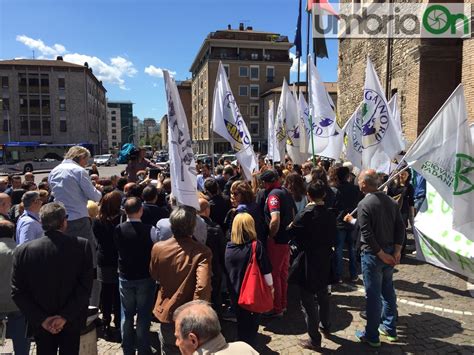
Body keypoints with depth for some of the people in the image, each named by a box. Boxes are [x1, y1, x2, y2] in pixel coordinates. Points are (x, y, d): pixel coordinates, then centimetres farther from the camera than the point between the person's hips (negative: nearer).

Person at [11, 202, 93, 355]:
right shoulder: (82, 245, -17)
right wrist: (66, 316, -15)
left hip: (40, 323, 1)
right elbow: (86, 286, -19)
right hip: (72, 322, -1)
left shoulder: (23, 251, -12)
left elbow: (17, 292, -10)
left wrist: (42, 319, -9)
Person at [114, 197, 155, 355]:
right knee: (143, 315, 8)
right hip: (145, 277, -3)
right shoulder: (148, 229, -18)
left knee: (127, 315, 15)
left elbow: (118, 249, 3)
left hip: (125, 277, 3)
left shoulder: (119, 229, -11)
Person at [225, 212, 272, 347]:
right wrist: (271, 286, 2)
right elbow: (266, 270, -13)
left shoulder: (228, 247, -5)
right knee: (252, 324, 14)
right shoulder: (256, 246, -17)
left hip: (235, 293, 4)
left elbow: (226, 271, 6)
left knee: (241, 322, 22)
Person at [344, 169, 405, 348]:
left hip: (372, 254, -7)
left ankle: (372, 336, 15)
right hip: (391, 253, 7)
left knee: (373, 295, 3)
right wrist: (397, 250, -1)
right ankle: (390, 329, 32)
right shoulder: (391, 201, 4)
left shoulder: (364, 204, -17)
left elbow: (367, 234, -21)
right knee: (388, 290, 19)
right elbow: (400, 227, 1)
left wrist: (382, 255, -14)